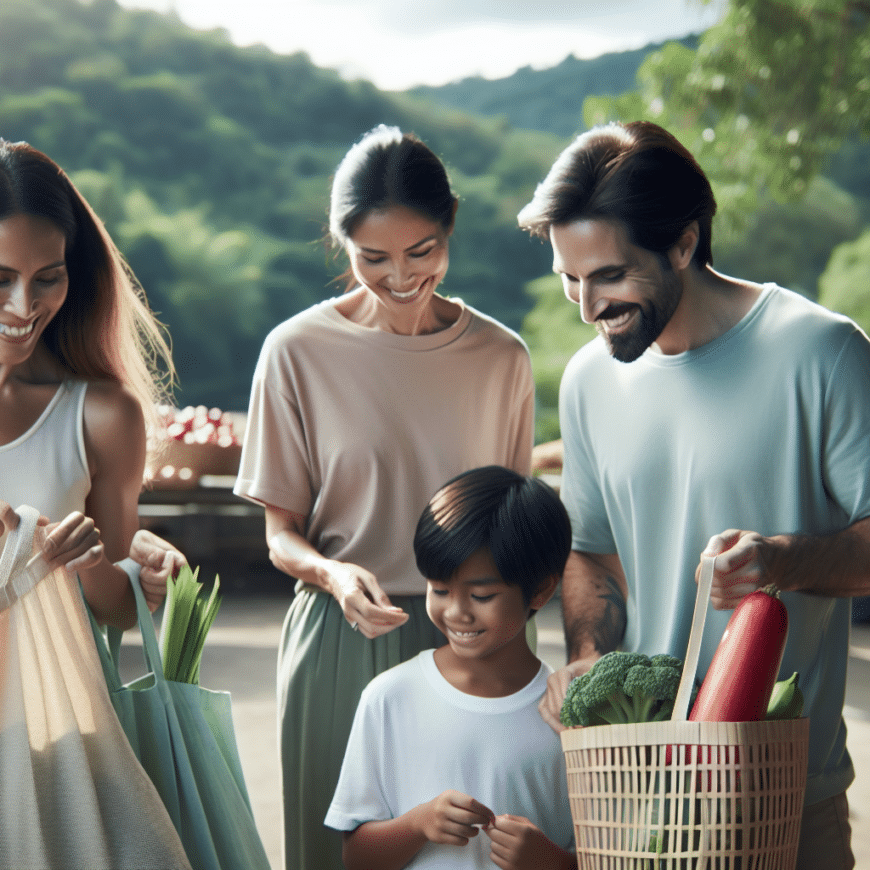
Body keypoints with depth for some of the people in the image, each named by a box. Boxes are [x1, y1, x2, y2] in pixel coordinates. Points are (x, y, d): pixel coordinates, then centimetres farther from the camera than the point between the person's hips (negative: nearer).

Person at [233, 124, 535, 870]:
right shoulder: (299, 352, -4)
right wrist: (335, 574, -18)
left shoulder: (500, 358, 3)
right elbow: (282, 531, 2)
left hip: (467, 642, 2)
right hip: (341, 644, -1)